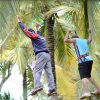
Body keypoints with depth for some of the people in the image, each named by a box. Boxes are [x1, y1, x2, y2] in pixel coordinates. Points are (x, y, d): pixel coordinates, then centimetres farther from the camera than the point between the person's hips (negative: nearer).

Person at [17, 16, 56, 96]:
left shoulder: (35, 36, 5)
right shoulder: (41, 37, 29)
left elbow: (25, 30, 3)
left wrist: (19, 21, 12)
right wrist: (37, 28, 71)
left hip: (41, 55, -8)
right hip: (47, 55, 8)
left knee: (37, 71, -17)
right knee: (49, 72, -2)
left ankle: (37, 86, -37)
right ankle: (52, 89, -12)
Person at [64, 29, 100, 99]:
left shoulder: (75, 39, 7)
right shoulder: (85, 41, 25)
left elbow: (66, 40, -5)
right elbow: (90, 40, 47)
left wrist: (68, 33, 12)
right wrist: (90, 33, 63)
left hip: (83, 61, -7)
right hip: (89, 59, 7)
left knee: (83, 77, -21)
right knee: (88, 76, 25)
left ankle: (87, 92, -40)